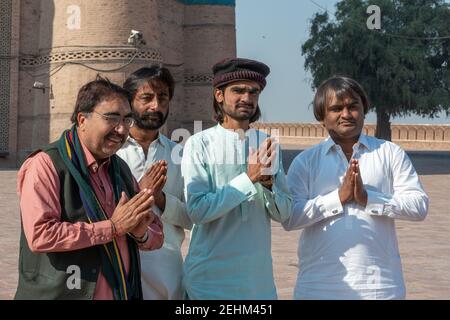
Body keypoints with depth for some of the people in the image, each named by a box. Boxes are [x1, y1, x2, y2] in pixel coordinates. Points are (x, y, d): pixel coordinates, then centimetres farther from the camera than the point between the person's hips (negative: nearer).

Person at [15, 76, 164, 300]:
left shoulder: (120, 168, 11)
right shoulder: (46, 165, -12)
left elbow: (157, 234, 15)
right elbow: (39, 235, -24)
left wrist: (142, 234, -9)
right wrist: (113, 227, -20)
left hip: (124, 293, 7)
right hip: (64, 293, -7)